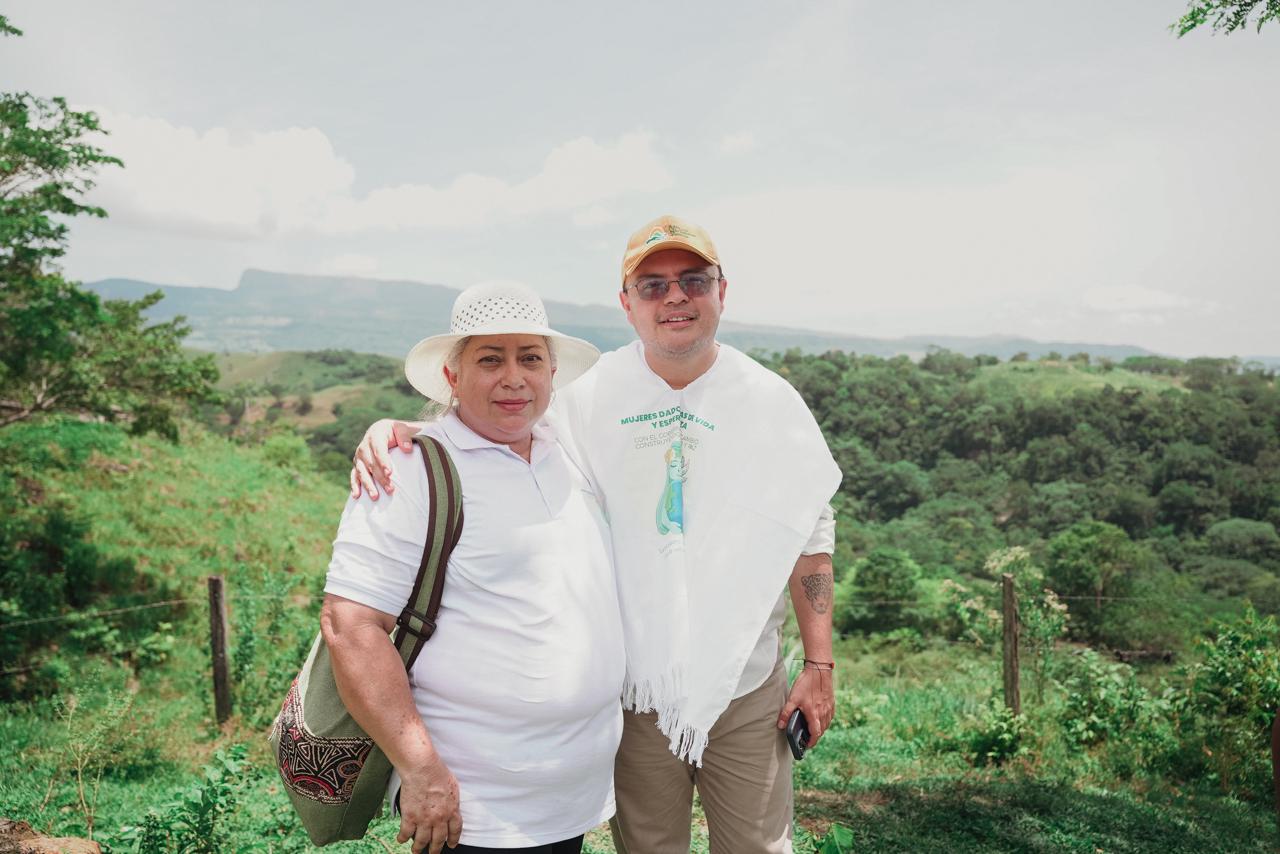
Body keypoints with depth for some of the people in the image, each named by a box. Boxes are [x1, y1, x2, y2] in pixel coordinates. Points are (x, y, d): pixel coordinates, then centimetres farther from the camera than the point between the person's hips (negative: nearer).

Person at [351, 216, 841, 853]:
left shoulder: (771, 400, -2)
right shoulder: (590, 395, -7)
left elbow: (811, 536, 2)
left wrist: (819, 664, 1)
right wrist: (391, 429, -21)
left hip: (747, 685, 1)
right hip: (635, 686, 0)